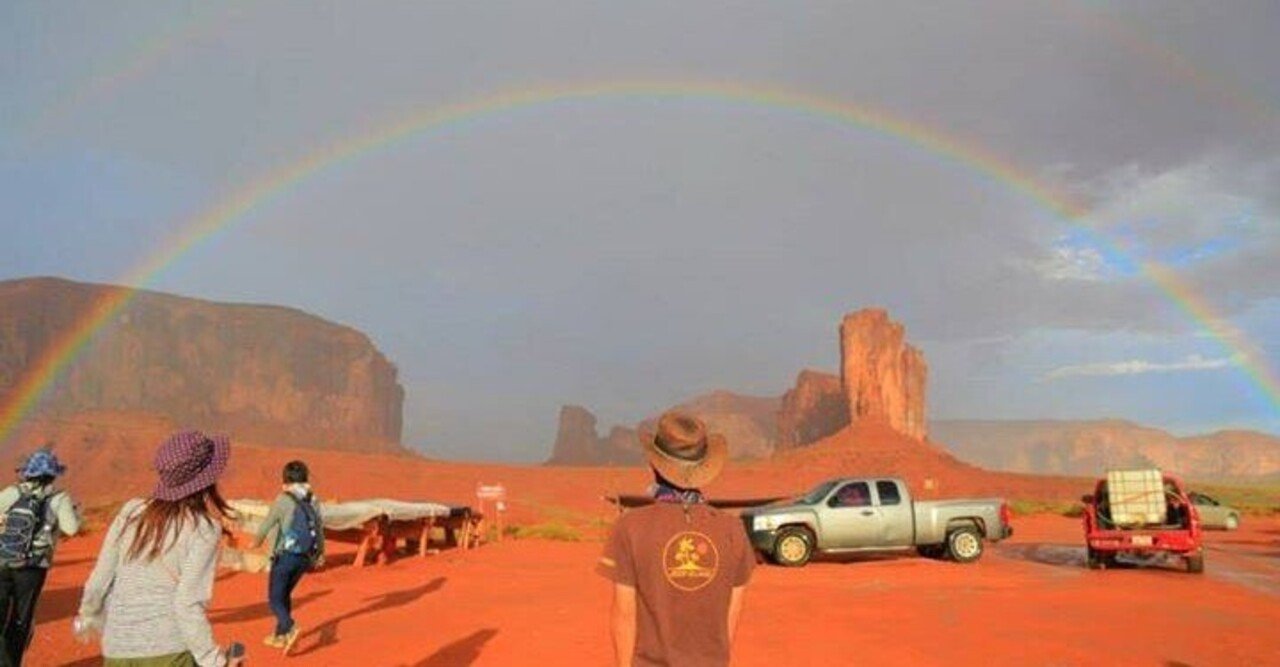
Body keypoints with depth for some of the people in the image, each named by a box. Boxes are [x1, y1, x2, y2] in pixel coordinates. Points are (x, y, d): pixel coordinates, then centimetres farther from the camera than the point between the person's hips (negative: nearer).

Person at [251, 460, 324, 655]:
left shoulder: (283, 499, -12)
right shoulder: (313, 500, 3)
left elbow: (267, 524, -2)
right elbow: (320, 528, 11)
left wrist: (257, 541, 21)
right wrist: (321, 553, 27)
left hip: (285, 556, -5)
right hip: (305, 557, 5)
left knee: (274, 598, 4)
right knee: (285, 594, 21)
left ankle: (290, 628, -18)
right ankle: (279, 636, 27)